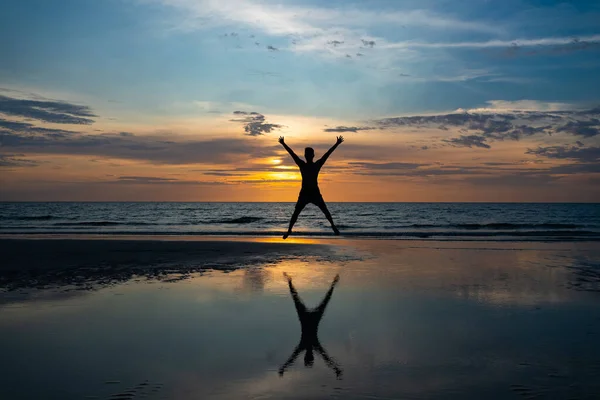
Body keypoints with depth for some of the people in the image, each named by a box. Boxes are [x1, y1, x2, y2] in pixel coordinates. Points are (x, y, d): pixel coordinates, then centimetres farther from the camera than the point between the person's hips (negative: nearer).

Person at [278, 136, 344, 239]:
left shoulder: (317, 164, 2)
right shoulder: (302, 164, 4)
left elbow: (328, 154, -2)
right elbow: (292, 153, -2)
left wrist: (337, 144, -6)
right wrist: (283, 144, -7)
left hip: (315, 193, 0)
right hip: (304, 193, 0)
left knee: (325, 211, -4)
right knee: (296, 212, -4)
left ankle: (333, 226, 10)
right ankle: (289, 230, 4)